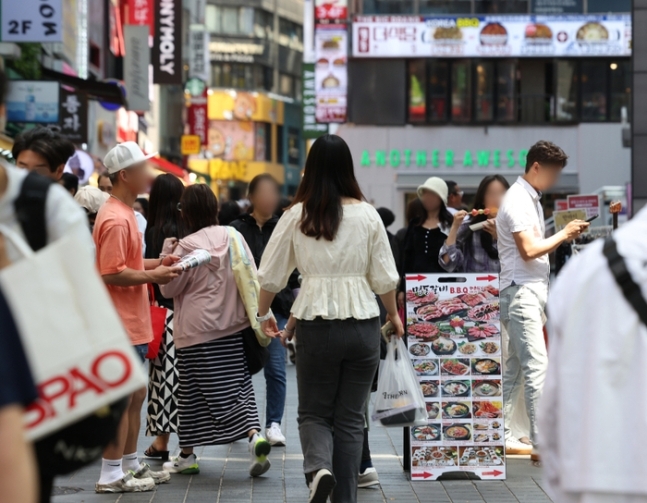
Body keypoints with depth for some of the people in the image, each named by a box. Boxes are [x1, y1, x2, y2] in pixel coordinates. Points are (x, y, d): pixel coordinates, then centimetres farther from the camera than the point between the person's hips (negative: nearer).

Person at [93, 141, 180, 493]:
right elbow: (112, 273, -23)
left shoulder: (124, 213, 15)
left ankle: (131, 465, 26)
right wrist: (152, 276, -16)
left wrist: (155, 264, 10)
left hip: (133, 324, 11)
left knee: (135, 397, 17)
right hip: (121, 326, -11)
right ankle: (111, 475, 1)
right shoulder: (115, 219, -18)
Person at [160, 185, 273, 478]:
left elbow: (169, 289, -4)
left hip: (197, 331, -4)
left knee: (192, 393, 6)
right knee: (238, 385, 6)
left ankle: (187, 456, 15)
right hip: (234, 326, 4)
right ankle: (255, 435, -18)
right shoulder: (232, 236, 2)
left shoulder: (187, 246, -12)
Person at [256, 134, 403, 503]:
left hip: (316, 324, -1)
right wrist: (394, 314, 21)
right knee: (351, 418, 10)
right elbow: (386, 278, 3)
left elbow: (270, 276, 4)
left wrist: (264, 314, 22)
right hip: (363, 325, 1)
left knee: (314, 412, 12)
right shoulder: (367, 214, -1)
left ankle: (318, 467, -17)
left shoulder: (297, 215, -1)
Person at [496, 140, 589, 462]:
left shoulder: (532, 199, 18)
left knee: (516, 366, 12)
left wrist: (566, 235, 10)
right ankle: (541, 444, -15)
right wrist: (563, 234, -12)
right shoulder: (517, 201, -13)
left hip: (534, 290, 10)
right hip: (521, 291, -10)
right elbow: (528, 250, -19)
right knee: (537, 365, -14)